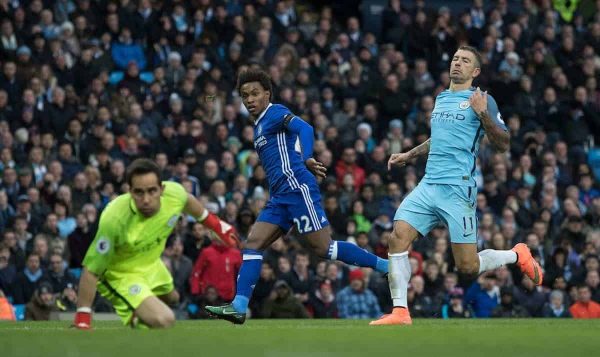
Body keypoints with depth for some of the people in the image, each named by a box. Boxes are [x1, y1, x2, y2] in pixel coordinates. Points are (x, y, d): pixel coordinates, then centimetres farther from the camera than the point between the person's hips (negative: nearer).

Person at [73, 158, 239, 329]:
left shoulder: (174, 193, -25)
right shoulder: (115, 219, -41)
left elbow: (188, 201, 3)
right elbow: (91, 271, -33)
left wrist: (216, 224, 18)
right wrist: (82, 321, -32)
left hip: (151, 264, 7)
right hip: (120, 276, -7)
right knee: (163, 320, -26)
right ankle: (136, 320, 7)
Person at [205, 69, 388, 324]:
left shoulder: (275, 113, -4)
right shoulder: (259, 126, 23)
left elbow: (304, 128, -22)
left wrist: (307, 160, -35)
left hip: (297, 188, -9)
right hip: (280, 197, 9)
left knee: (323, 248, -11)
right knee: (252, 244, -1)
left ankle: (385, 266, -3)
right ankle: (239, 307, -7)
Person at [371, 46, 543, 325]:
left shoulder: (483, 100, -1)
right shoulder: (441, 99, 20)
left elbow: (503, 145, -7)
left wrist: (483, 114, -21)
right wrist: (409, 156, 37)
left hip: (458, 188, -6)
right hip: (428, 185, 6)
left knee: (467, 267, -7)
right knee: (398, 237, -14)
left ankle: (517, 255, 21)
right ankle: (400, 311, -11)